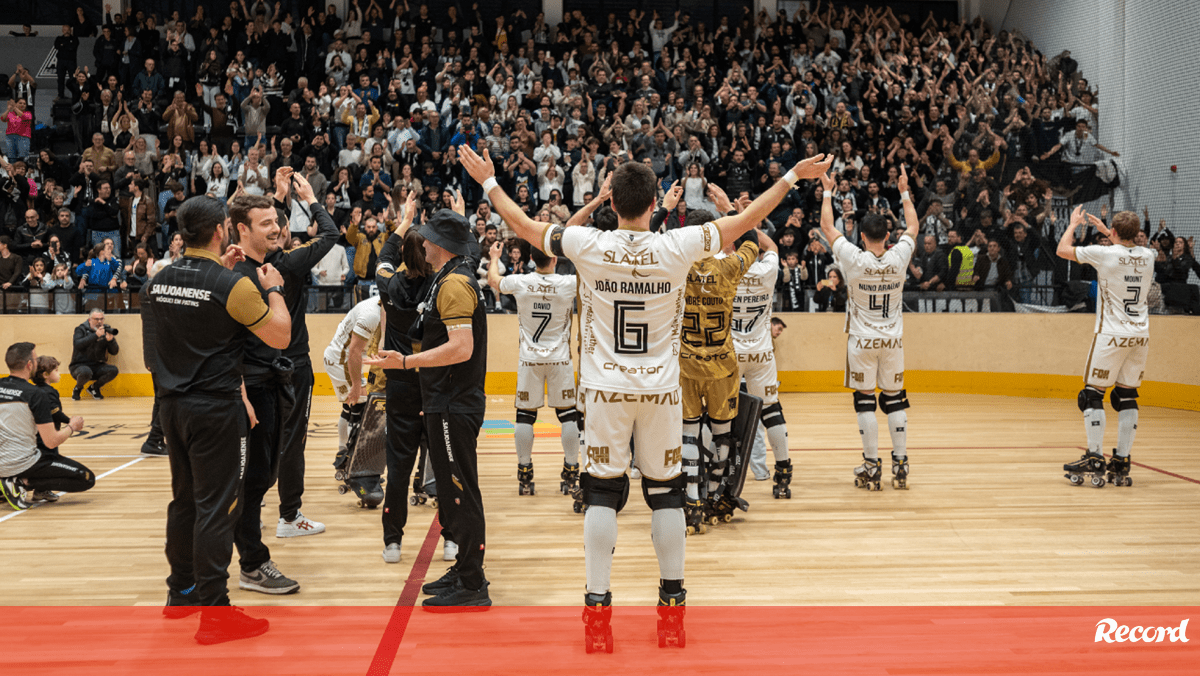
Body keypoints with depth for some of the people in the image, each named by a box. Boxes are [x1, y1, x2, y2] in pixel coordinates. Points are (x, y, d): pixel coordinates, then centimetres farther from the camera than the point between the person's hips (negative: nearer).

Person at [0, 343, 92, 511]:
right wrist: (72, 427, 4)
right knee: (87, 479, 1)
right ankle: (24, 485, -9)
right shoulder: (36, 394, -16)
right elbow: (52, 442, -15)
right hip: (23, 464, -7)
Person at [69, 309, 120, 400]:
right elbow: (78, 344, -22)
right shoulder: (81, 329, -1)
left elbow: (114, 352, 1)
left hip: (97, 367, 4)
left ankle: (94, 388, 4)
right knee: (86, 372, -38)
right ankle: (77, 388, 0)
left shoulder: (106, 330, 7)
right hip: (79, 365, -4)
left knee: (114, 370, -25)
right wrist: (96, 335, -27)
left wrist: (110, 340, -20)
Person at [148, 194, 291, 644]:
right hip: (216, 409, -7)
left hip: (173, 404, 7)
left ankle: (181, 591, 31)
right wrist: (274, 290, 4)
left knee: (184, 500, 19)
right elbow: (280, 337, -9)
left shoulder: (161, 280, 5)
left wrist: (221, 269, 24)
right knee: (216, 508, -3)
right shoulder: (234, 286, -16)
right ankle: (214, 614, 1)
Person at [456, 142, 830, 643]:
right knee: (665, 492, 11)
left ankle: (597, 607, 6)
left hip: (606, 391, 0)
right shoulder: (678, 246, -8)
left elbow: (524, 226, 7)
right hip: (661, 391, 0)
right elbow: (745, 220, 3)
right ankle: (673, 603, 18)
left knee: (602, 493, 5)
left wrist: (489, 182, 23)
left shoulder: (589, 245, -7)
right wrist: (792, 177, 15)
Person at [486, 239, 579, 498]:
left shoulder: (520, 282, -8)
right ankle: (571, 474, 8)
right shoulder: (568, 283, -12)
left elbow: (493, 280, 15)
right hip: (560, 358, -1)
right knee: (567, 414, 7)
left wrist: (494, 258, 32)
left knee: (525, 414, 7)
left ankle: (524, 476, 10)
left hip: (530, 358, 1)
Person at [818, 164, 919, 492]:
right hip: (893, 340, 2)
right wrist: (904, 192, 20)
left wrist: (827, 192, 10)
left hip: (862, 341, -2)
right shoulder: (898, 258, -8)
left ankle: (871, 467, 4)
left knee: (865, 401, 3)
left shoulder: (854, 259, -14)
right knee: (895, 400, 9)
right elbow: (913, 226, 11)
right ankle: (900, 465, 11)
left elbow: (827, 226, -1)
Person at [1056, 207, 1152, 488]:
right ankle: (1121, 464, 8)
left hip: (1111, 335, -5)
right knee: (1127, 397, 9)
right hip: (1140, 336, 5)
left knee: (1093, 394, 3)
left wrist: (1073, 224, 16)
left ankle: (1094, 459, -2)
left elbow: (1062, 250, 1)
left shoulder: (1104, 254, -12)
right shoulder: (1147, 256, 4)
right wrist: (1104, 230, 35)